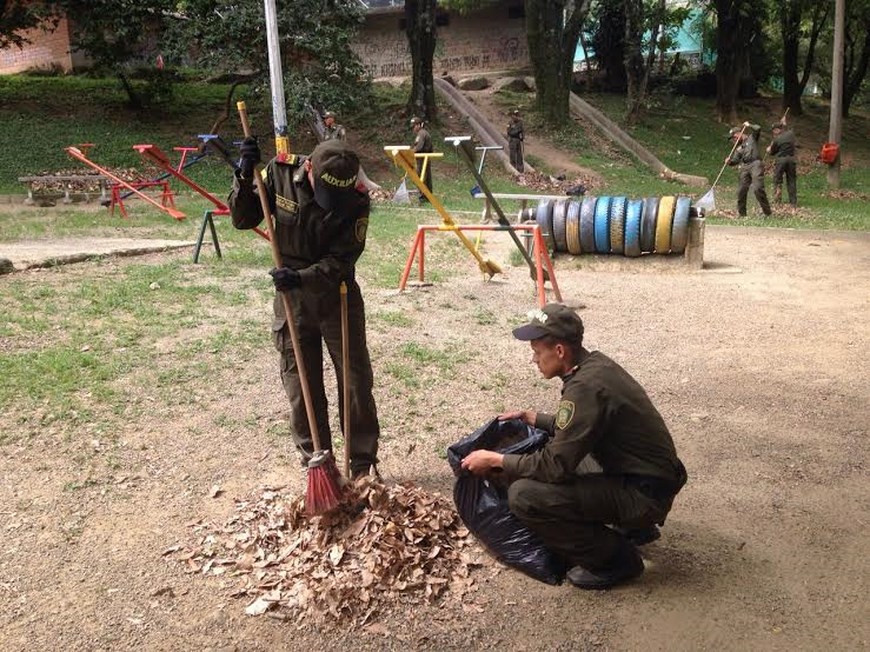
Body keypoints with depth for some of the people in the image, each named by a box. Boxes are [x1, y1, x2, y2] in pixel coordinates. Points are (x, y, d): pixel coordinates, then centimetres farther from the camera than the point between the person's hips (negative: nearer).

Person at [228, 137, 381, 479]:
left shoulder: (357, 200, -19)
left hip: (339, 298, -1)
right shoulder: (280, 173, -13)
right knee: (301, 388, 8)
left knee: (357, 383, 7)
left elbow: (341, 259, -20)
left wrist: (302, 278, -35)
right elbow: (242, 219, -5)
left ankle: (364, 464, 23)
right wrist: (245, 177, -21)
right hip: (292, 300, 1)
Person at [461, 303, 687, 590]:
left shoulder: (585, 387, -25)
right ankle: (633, 527, 22)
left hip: (645, 494, -10)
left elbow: (556, 466, -22)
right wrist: (533, 418, 14)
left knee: (524, 496, -20)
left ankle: (615, 558, -2)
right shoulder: (595, 363, 3)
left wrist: (495, 460, -12)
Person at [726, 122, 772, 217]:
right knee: (741, 190, -1)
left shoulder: (752, 138, 15)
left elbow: (758, 129, -2)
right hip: (744, 167, 5)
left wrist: (749, 125, 7)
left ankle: (767, 213, -13)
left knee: (758, 188, -18)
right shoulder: (738, 148, 25)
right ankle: (742, 214, 11)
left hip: (755, 164, -5)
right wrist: (729, 161, -5)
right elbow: (735, 160, 14)